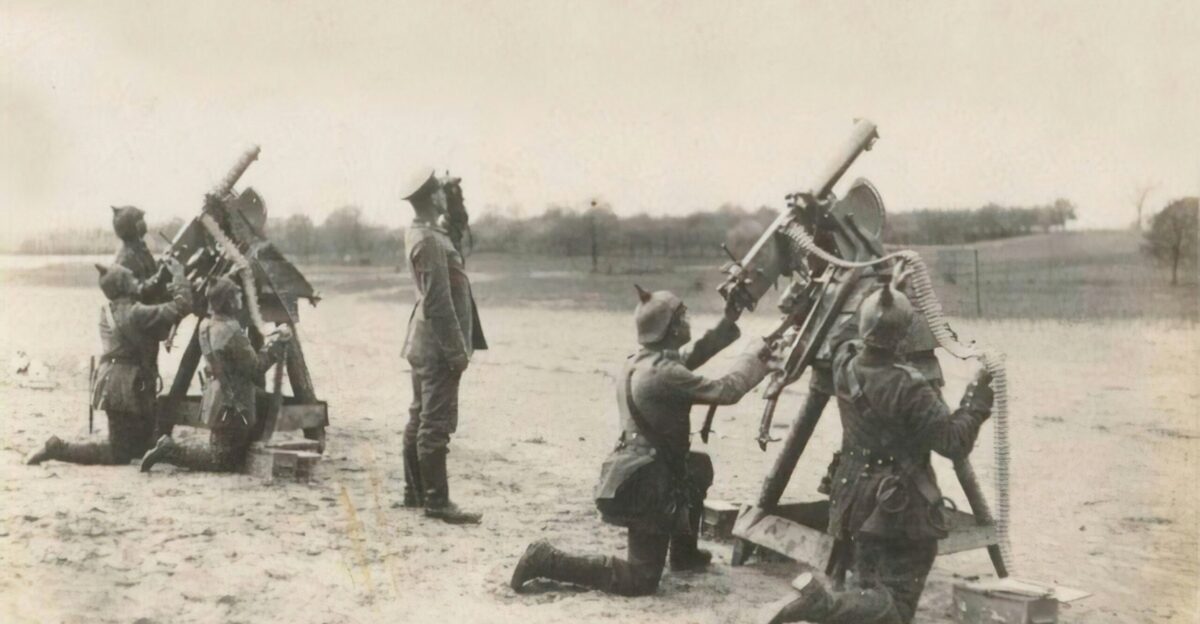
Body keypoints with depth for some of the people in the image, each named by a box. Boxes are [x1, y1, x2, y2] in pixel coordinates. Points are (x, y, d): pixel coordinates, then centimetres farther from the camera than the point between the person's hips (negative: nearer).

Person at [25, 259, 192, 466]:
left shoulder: (108, 311, 9)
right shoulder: (135, 314, -17)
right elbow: (181, 307, -20)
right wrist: (178, 275, -8)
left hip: (112, 383, 9)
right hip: (126, 389, -9)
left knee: (141, 445, 22)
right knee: (119, 454, 1)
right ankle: (58, 449, -2)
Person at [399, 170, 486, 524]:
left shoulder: (419, 235, 10)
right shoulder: (430, 242, -19)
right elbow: (439, 303, -22)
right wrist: (457, 350, -19)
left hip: (424, 345, 10)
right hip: (438, 346, -10)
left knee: (421, 418, 15)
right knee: (436, 423, -6)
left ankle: (415, 491, 24)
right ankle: (437, 502, -2)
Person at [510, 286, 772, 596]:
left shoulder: (638, 362, 7)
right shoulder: (664, 374, -21)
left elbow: (690, 356, 21)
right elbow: (726, 390, -17)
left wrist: (727, 323, 16)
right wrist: (755, 355, -1)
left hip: (639, 473, 10)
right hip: (648, 485, -9)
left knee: (698, 471, 33)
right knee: (641, 580, -2)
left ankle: (684, 554, 40)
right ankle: (547, 560, -5)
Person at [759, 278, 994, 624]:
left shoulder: (844, 365, -4)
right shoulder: (909, 388, -22)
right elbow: (954, 442, -17)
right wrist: (976, 400, -6)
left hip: (858, 503, 7)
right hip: (903, 511, -7)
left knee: (868, 592, 21)